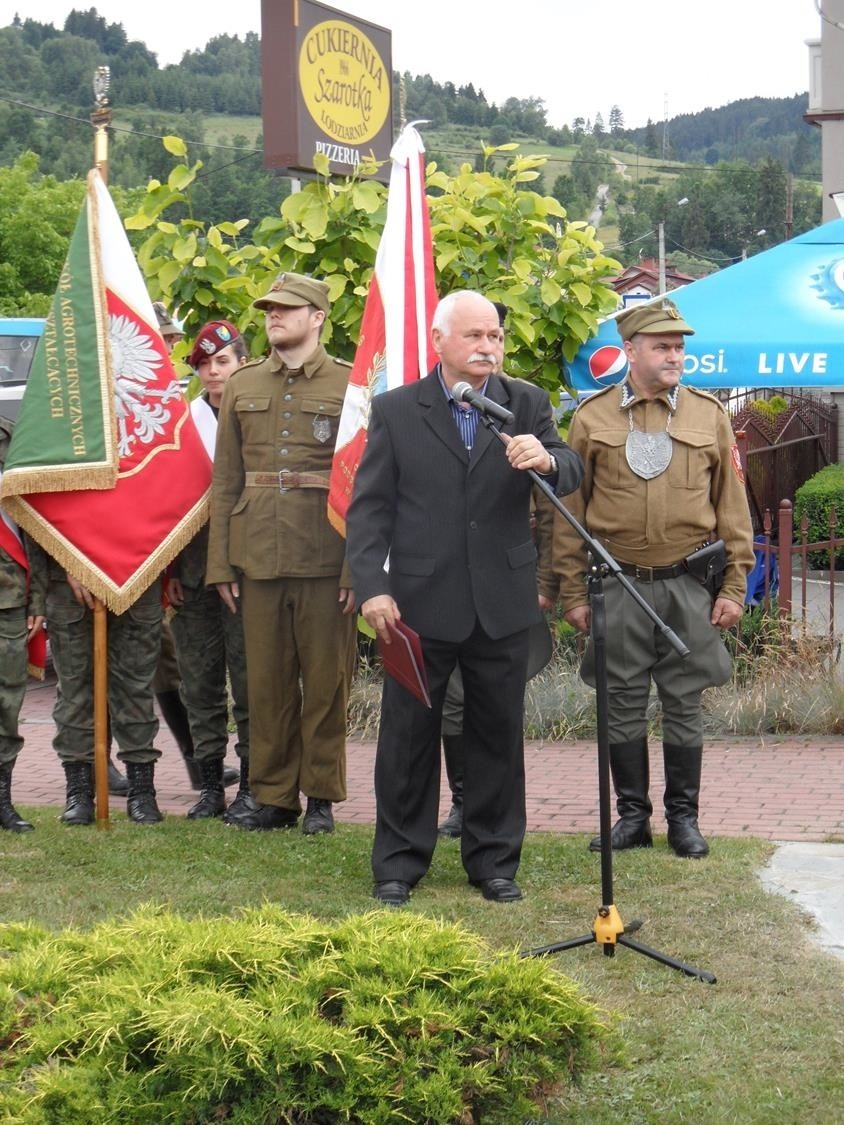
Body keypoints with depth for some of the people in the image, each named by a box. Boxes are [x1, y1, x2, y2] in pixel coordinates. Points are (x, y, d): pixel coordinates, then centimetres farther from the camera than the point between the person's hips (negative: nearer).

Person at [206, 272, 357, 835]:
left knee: (326, 678, 3)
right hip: (259, 552, 3)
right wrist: (220, 564, 5)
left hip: (326, 556, -3)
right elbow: (226, 479, 11)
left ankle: (322, 796, 13)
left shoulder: (349, 384, 0)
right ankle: (273, 795, 16)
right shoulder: (243, 385, 11)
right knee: (267, 679, 7)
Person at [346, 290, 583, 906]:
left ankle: (495, 860, 22)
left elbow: (572, 475, -5)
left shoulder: (527, 404, 6)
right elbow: (369, 506, -1)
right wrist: (372, 587, -11)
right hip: (420, 600, -2)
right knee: (409, 733, 5)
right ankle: (399, 864, 17)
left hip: (503, 601, 2)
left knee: (498, 734, 10)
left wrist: (547, 461, -29)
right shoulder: (395, 410, 1)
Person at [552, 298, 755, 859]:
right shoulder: (592, 417, 1)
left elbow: (732, 506, 6)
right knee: (622, 706, 5)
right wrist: (573, 593, 1)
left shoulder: (709, 414, 4)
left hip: (689, 586, 0)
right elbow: (570, 511, 4)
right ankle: (633, 815, 17)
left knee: (684, 706, 5)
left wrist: (733, 587, 1)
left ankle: (684, 817, 16)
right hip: (617, 587, 0)